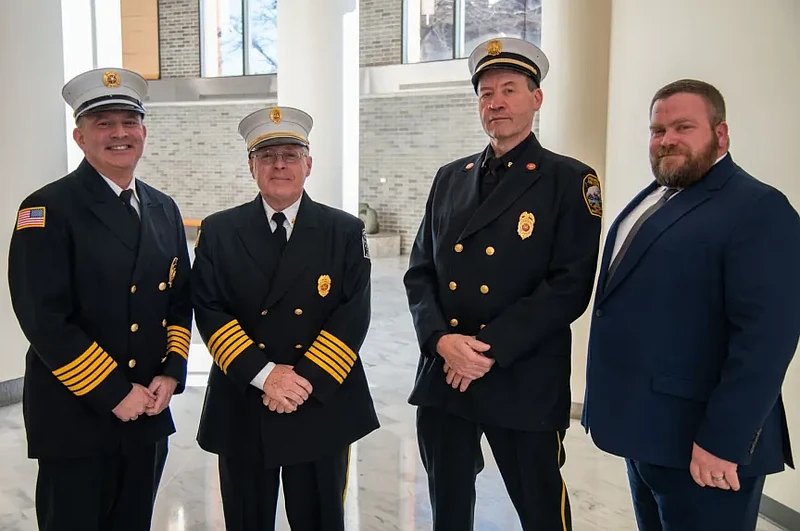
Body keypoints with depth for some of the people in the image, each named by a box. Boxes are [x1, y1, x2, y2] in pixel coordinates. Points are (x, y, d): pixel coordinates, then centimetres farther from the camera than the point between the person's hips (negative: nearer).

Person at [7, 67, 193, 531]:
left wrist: (171, 373, -3)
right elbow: (45, 319, -17)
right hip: (74, 417, -5)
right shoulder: (49, 210, -11)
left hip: (148, 413, 6)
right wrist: (114, 394, -16)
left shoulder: (164, 209, 9)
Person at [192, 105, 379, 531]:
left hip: (323, 408, 0)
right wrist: (264, 375, -16)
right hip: (241, 409, 1)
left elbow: (354, 315, -6)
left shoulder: (345, 231, 2)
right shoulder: (218, 232, 3)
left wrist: (306, 380, -15)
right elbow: (209, 312, -5)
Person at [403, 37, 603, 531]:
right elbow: (420, 272, 7)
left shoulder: (570, 180, -4)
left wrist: (491, 350, -17)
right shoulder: (450, 178, 11)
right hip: (443, 376, 5)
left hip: (525, 382, -4)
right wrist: (442, 340, -11)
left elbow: (571, 286, -13)